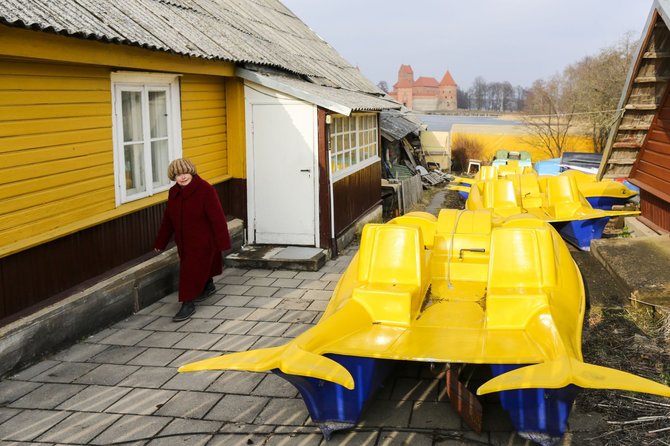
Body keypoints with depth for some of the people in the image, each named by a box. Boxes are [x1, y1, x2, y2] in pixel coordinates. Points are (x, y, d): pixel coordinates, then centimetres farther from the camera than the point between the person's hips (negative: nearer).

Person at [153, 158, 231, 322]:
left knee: (191, 271, -8)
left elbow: (217, 217, -19)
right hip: (184, 241, 6)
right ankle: (208, 286, 46)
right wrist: (160, 243, 15)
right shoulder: (173, 193, 3)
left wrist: (222, 241, -21)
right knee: (202, 266, 20)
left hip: (202, 241, -6)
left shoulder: (205, 190, -17)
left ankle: (188, 304, -2)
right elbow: (168, 220, 12)